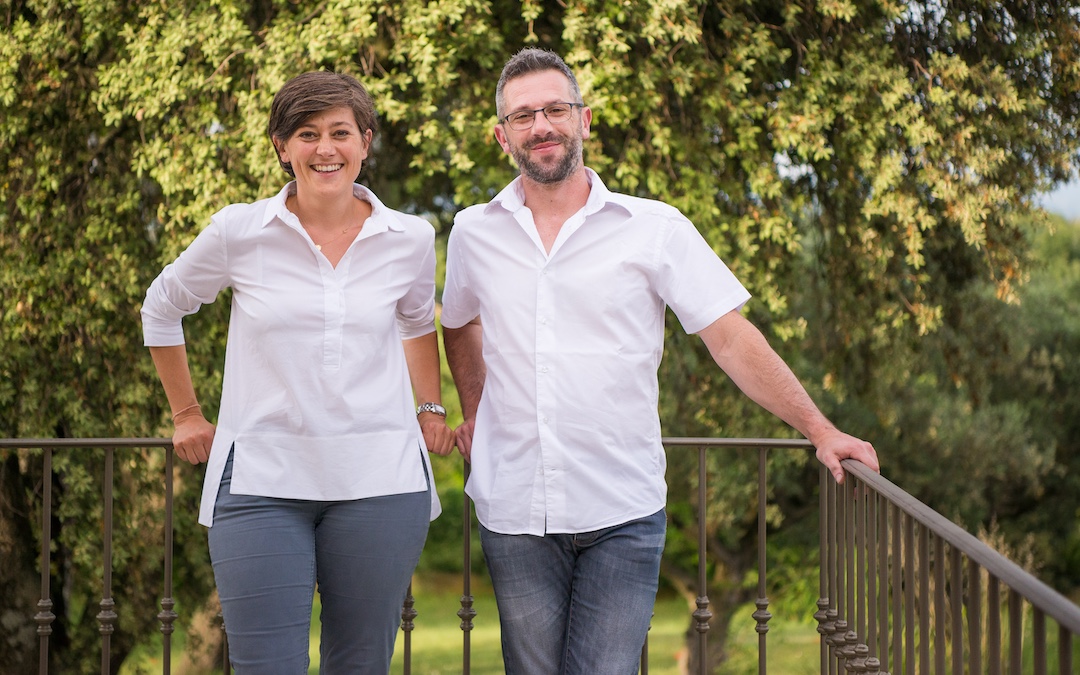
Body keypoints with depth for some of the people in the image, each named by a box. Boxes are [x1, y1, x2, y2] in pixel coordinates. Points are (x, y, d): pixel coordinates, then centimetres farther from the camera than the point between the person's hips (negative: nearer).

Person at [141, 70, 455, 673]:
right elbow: (162, 309, 16)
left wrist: (430, 407, 18)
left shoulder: (410, 240, 4)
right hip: (261, 481, -2)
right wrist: (187, 414, 18)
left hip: (379, 482, 2)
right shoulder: (239, 232, -2)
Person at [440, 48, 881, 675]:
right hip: (514, 512, 2)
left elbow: (731, 338, -3)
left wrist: (819, 429, -9)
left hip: (623, 512, -2)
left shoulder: (655, 228, -2)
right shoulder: (474, 234, 7)